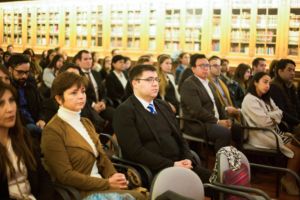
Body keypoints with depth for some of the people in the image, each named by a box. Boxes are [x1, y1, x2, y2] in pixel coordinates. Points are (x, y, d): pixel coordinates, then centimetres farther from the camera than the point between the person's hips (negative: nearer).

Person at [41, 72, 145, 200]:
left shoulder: (86, 123, 15)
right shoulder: (53, 131, -10)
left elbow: (102, 156, 11)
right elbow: (65, 175, -14)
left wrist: (114, 177, -10)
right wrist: (107, 183, -16)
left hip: (101, 183, 7)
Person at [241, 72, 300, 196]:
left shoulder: (267, 99, 17)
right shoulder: (250, 100, -12)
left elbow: (279, 113, 8)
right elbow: (264, 122, -19)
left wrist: (269, 116, -11)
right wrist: (274, 117, 0)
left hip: (274, 132, 9)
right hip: (262, 136, -9)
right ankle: (289, 180, 2)